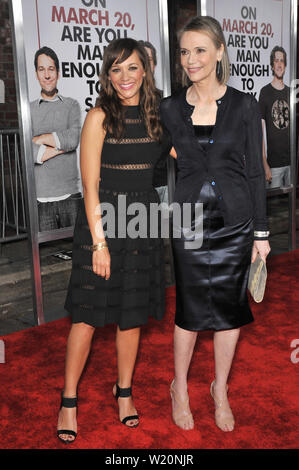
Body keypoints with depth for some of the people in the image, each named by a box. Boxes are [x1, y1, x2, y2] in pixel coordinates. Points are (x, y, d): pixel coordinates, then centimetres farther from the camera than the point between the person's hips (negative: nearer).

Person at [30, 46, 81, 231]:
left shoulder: (71, 105, 9)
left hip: (70, 193, 0)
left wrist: (37, 139, -4)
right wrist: (61, 146, -6)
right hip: (41, 196, 0)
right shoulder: (28, 110, 8)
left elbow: (73, 139, -9)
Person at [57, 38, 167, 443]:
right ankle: (69, 400, 17)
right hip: (101, 218, -4)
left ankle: (124, 390, 30)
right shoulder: (99, 116, -7)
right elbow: (91, 185, -11)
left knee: (133, 312, 12)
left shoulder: (156, 115, 6)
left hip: (143, 219, 4)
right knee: (88, 313, 1)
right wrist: (100, 242, -14)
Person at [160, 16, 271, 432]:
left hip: (234, 219, 0)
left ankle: (220, 390, 30)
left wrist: (261, 232, -1)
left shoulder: (244, 106, -1)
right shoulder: (170, 108, 2)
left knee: (229, 306, 9)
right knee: (190, 307, 8)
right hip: (189, 219, 0)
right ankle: (180, 388, 30)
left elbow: (255, 171, -1)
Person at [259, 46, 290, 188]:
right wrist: (265, 164, -12)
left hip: (291, 161, 4)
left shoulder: (290, 92, 11)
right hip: (274, 163, -4)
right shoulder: (265, 92, -2)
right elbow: (260, 131, -5)